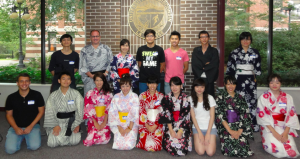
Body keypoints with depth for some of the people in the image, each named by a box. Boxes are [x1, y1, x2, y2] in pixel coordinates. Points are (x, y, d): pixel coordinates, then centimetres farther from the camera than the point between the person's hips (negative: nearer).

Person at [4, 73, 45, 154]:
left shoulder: (37, 95, -4)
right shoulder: (11, 98, 0)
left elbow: (41, 111, 0)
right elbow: (9, 115, 7)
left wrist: (31, 126, -10)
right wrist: (16, 128, -10)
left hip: (33, 125, -1)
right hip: (16, 127, 1)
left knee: (34, 146, -25)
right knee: (10, 149, -19)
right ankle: (20, 137, 13)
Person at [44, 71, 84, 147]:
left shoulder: (76, 94, 0)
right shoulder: (53, 95, 3)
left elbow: (80, 110, -3)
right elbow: (50, 112, -1)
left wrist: (77, 125, -11)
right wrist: (55, 125, -12)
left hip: (71, 123, 0)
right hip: (58, 123, 0)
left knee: (75, 141, -23)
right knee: (52, 143, -20)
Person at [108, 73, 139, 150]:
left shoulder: (134, 97, -1)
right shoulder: (116, 97, 4)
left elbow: (135, 113, -6)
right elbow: (112, 113, -1)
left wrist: (129, 128, -13)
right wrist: (119, 127, -10)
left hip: (131, 125, -1)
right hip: (119, 125, 1)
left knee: (129, 145, -18)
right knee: (118, 145, -17)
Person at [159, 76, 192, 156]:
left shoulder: (186, 99, 0)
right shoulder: (166, 98, 2)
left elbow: (186, 116, -4)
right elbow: (166, 115, -3)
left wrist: (180, 131, -14)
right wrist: (171, 130, -12)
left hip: (183, 126, 0)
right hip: (170, 125, 0)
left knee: (182, 143, -20)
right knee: (171, 142, -20)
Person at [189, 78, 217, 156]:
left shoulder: (210, 98, -2)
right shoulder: (191, 99, -2)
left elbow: (212, 116, -2)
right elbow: (193, 116, -1)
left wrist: (208, 133, -9)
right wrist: (199, 132, -8)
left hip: (210, 127, 0)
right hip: (197, 127, 0)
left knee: (210, 152, -15)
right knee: (200, 152, -18)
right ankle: (197, 139, 14)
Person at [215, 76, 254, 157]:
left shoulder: (240, 98, 11)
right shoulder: (220, 98, 3)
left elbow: (244, 116, 3)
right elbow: (220, 116, -5)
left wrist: (240, 131, -11)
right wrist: (230, 131, -14)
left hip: (238, 125, 2)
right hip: (225, 127, -2)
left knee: (242, 141, -25)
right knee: (229, 141, -29)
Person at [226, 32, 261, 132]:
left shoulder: (255, 52, 9)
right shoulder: (235, 53, 3)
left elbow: (258, 67, 13)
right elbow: (230, 67, 3)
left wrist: (256, 77, 7)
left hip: (251, 80, 2)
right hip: (238, 80, -1)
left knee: (252, 100, 0)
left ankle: (253, 123, 10)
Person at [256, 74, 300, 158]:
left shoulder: (288, 97, 5)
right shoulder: (263, 97, -1)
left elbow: (291, 115, 1)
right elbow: (262, 115, -7)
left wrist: (286, 132, -13)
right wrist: (274, 132, -16)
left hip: (284, 126, 2)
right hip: (269, 126, -2)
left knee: (291, 150, -18)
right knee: (275, 147, -26)